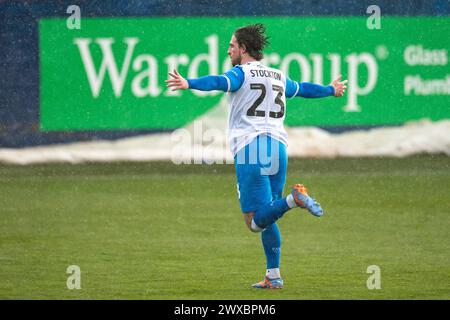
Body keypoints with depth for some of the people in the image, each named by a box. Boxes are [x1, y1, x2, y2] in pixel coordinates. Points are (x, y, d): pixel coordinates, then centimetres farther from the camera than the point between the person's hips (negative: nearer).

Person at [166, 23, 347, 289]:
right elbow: (304, 89, 38)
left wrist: (189, 84, -37)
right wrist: (331, 90, 59)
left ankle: (294, 199, -33)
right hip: (278, 148, 6)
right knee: (267, 218, 15)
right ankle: (274, 276, 10)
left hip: (251, 149, -6)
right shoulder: (278, 76, 20)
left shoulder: (242, 73, 2)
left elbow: (220, 82, -21)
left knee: (256, 221, -9)